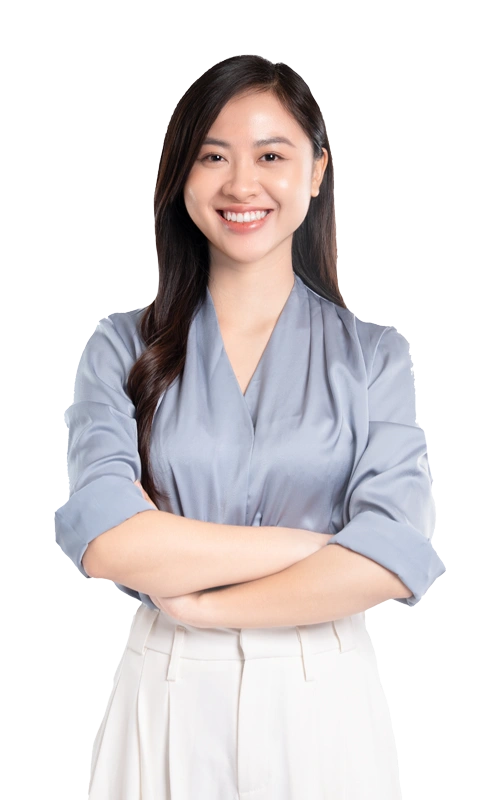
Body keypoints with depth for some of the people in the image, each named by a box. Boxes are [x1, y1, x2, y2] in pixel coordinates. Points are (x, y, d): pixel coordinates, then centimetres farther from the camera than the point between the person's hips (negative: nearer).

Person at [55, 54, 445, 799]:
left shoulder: (374, 355, -3)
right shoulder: (121, 347, -2)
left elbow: (396, 556, -14)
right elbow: (102, 539, -15)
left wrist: (199, 602, -12)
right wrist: (319, 545, -15)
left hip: (323, 707, 0)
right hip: (167, 702, 1)